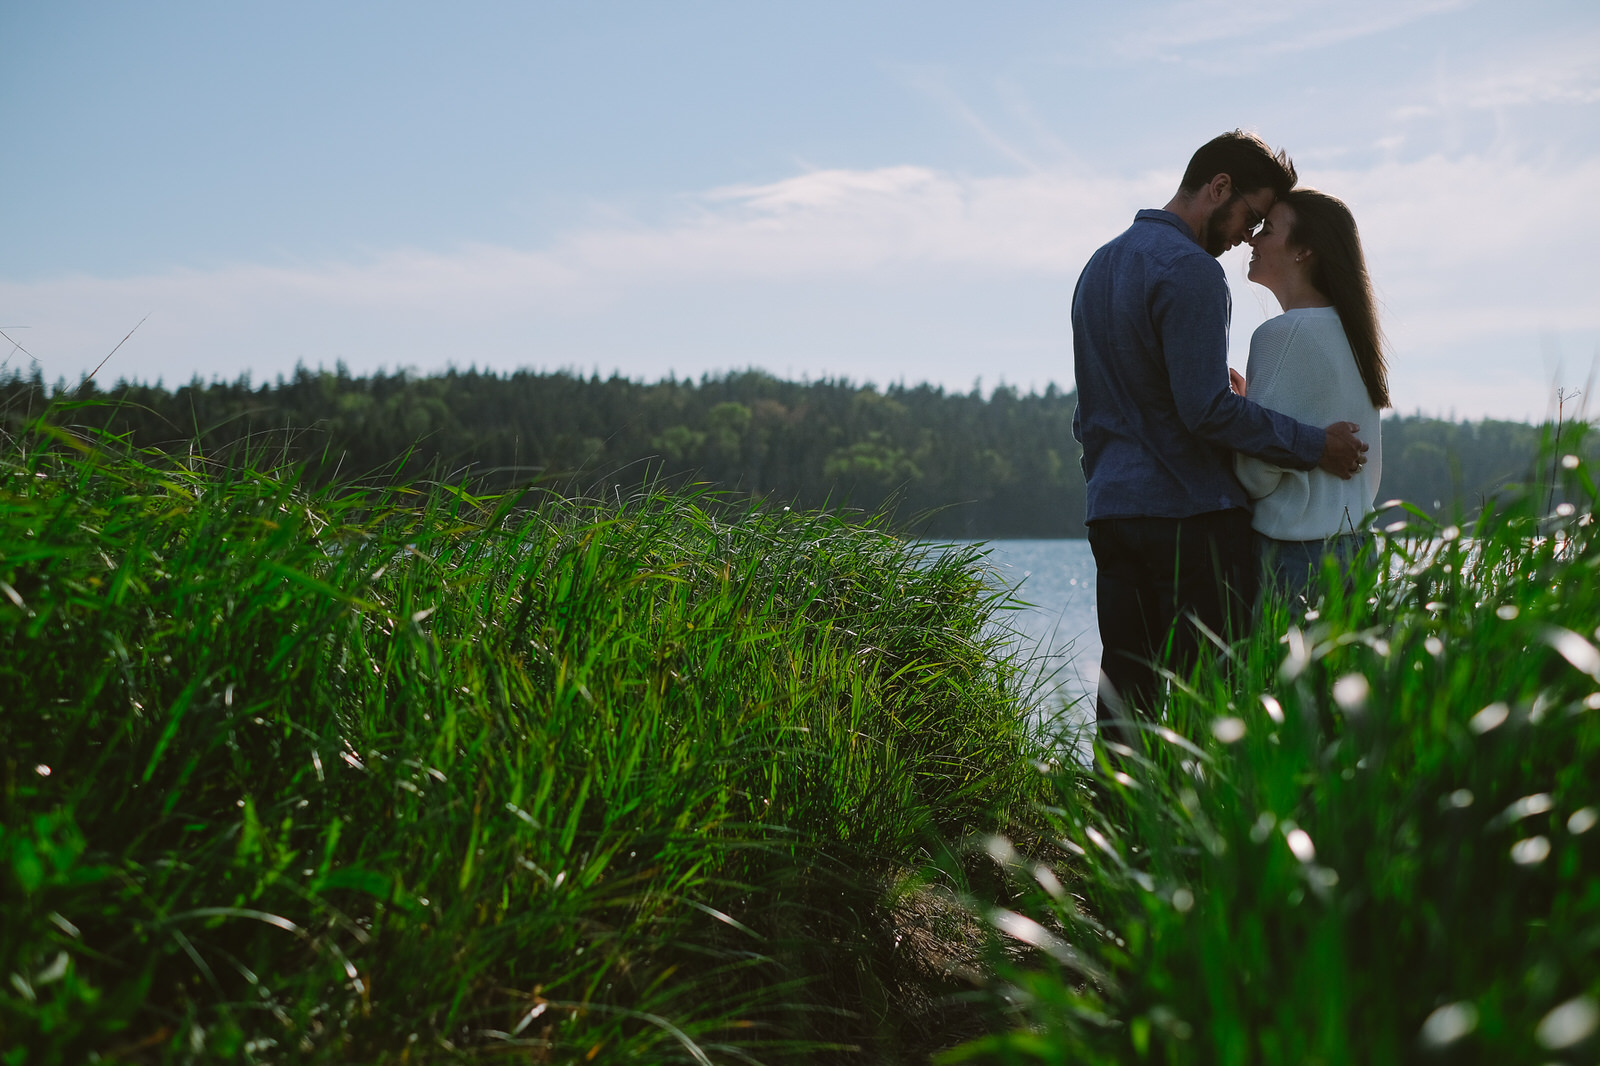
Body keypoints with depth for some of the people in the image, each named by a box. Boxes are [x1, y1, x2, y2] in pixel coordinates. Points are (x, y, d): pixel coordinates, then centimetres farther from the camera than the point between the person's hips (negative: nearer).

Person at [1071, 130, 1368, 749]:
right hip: (1189, 513, -8)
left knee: (1125, 695, 8)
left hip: (1110, 512, 9)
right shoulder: (1190, 270, -11)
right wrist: (1314, 446, -10)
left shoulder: (1100, 266, 18)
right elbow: (1206, 410, -17)